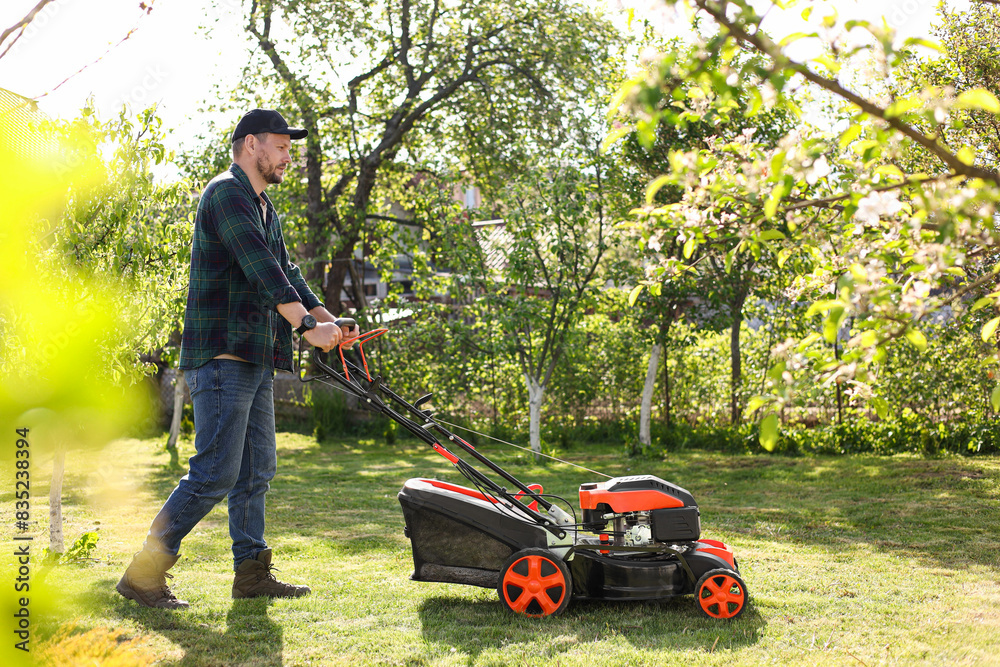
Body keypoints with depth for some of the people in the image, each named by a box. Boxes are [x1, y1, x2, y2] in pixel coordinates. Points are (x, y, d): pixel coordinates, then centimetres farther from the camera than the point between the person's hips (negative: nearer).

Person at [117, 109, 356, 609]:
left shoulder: (263, 208, 22)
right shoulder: (226, 193, -10)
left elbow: (286, 274, 20)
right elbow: (260, 268, -22)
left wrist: (328, 321, 5)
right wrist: (307, 325, -29)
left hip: (254, 360, 10)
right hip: (221, 356, -10)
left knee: (257, 468, 11)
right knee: (215, 473, -11)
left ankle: (252, 572, 19)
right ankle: (144, 573, -2)